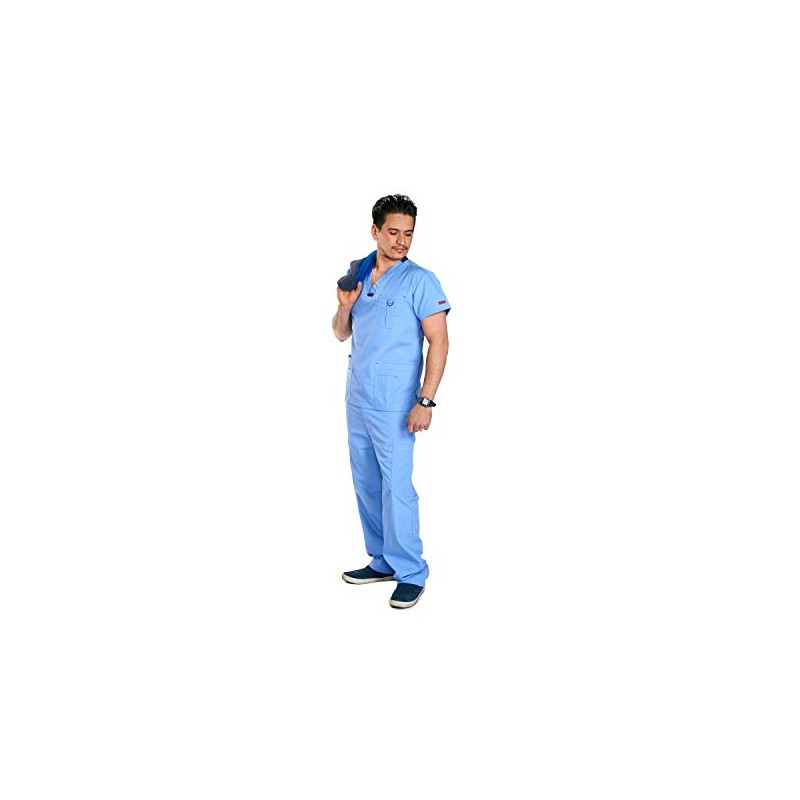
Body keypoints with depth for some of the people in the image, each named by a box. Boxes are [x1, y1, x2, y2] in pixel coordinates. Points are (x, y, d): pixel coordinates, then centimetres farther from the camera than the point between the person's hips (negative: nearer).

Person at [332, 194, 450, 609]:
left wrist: (426, 401, -21)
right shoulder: (357, 273, 10)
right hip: (357, 398, 7)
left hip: (394, 403, -7)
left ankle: (410, 573, 4)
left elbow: (438, 341, -13)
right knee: (366, 483, 13)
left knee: (396, 486, -6)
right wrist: (344, 306, -6)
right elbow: (341, 333, 17)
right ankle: (382, 561, 26)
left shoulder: (420, 280, -9)